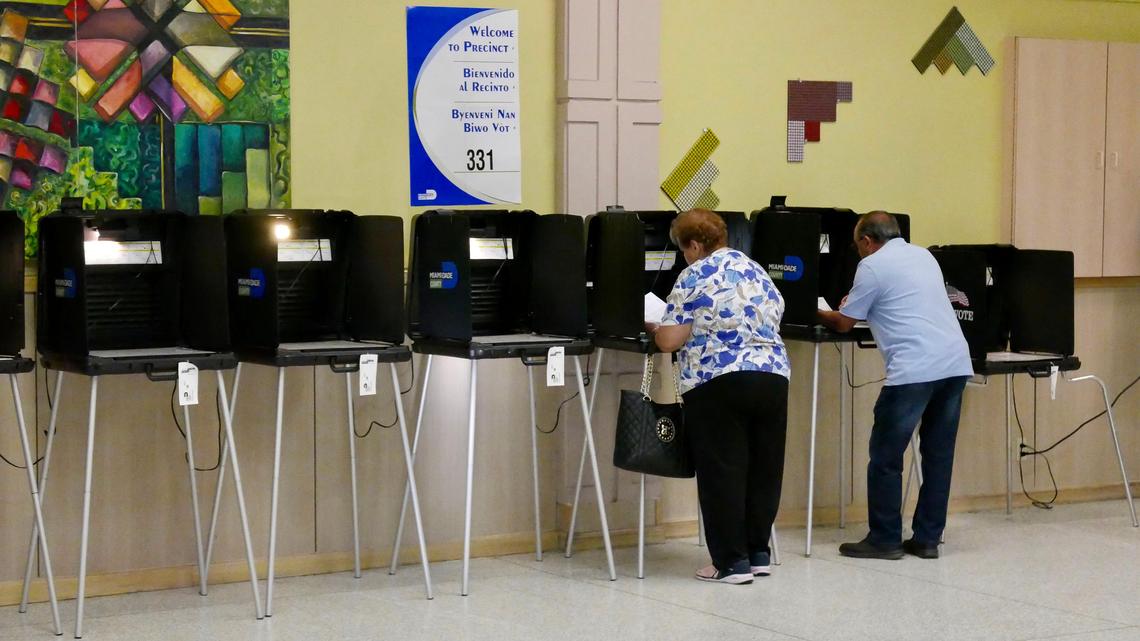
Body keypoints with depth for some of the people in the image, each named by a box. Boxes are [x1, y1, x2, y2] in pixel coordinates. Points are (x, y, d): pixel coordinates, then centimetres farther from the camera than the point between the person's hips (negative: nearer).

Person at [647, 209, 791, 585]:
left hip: (718, 384, -6)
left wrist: (656, 328, 14)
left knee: (721, 471, 0)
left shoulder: (695, 278, -3)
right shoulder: (757, 272, 16)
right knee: (764, 468, 13)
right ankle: (758, 553, 19)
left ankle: (732, 562, 0)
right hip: (773, 376, 6)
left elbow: (669, 341, -6)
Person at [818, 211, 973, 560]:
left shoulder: (872, 266, 0)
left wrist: (819, 314, 28)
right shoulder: (924, 255, 22)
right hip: (956, 363, 7)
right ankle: (927, 538, 14)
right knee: (938, 454, 11)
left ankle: (884, 540, 5)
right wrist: (860, 303, 45)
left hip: (915, 370, -7)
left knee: (885, 455, 3)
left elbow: (844, 323, 8)